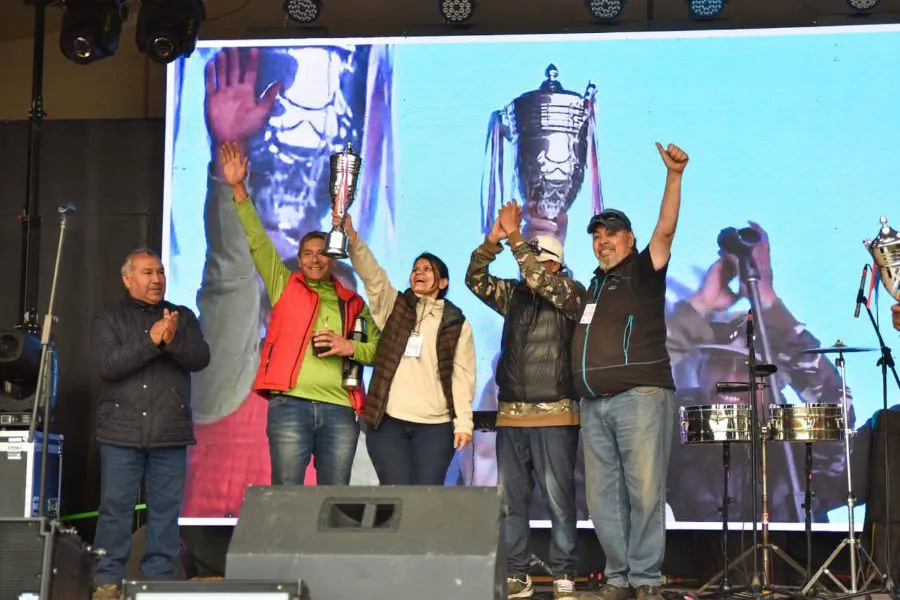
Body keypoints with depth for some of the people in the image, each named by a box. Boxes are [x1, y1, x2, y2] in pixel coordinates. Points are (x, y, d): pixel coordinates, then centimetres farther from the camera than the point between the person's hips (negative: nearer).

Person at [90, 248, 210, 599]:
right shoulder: (108, 320, 6)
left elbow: (200, 359, -2)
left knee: (166, 508, 4)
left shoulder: (183, 317, 12)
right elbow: (107, 364, -10)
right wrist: (151, 341, -18)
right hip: (122, 432, -2)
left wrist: (173, 341, -20)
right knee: (116, 507, 0)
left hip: (171, 433, 2)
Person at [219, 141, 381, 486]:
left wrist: (351, 348, -3)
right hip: (290, 405, -2)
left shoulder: (352, 303, 18)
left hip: (339, 409, 2)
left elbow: (378, 349, 18)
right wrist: (239, 189, -3)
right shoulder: (284, 286, 14)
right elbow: (258, 242, 5)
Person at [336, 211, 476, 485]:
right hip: (387, 422, 1)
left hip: (436, 426, 0)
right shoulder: (393, 306, 11)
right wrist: (352, 238, -22)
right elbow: (372, 274, -5)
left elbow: (463, 375, 4)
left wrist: (463, 422, -5)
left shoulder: (457, 323, 9)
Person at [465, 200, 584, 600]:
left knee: (558, 500, -3)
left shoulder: (571, 294, 1)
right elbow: (476, 279, 6)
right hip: (511, 415, 5)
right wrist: (492, 241, -8)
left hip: (555, 416, -5)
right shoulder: (513, 295, 15)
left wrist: (515, 238, -17)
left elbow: (544, 283, -17)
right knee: (510, 500, 5)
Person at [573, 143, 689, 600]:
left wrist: (674, 176, -21)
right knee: (603, 497, 4)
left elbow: (666, 229, -10)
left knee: (644, 492, -8)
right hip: (594, 404, 6)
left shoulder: (644, 271, 6)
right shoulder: (593, 287, 24)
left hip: (640, 396, -6)